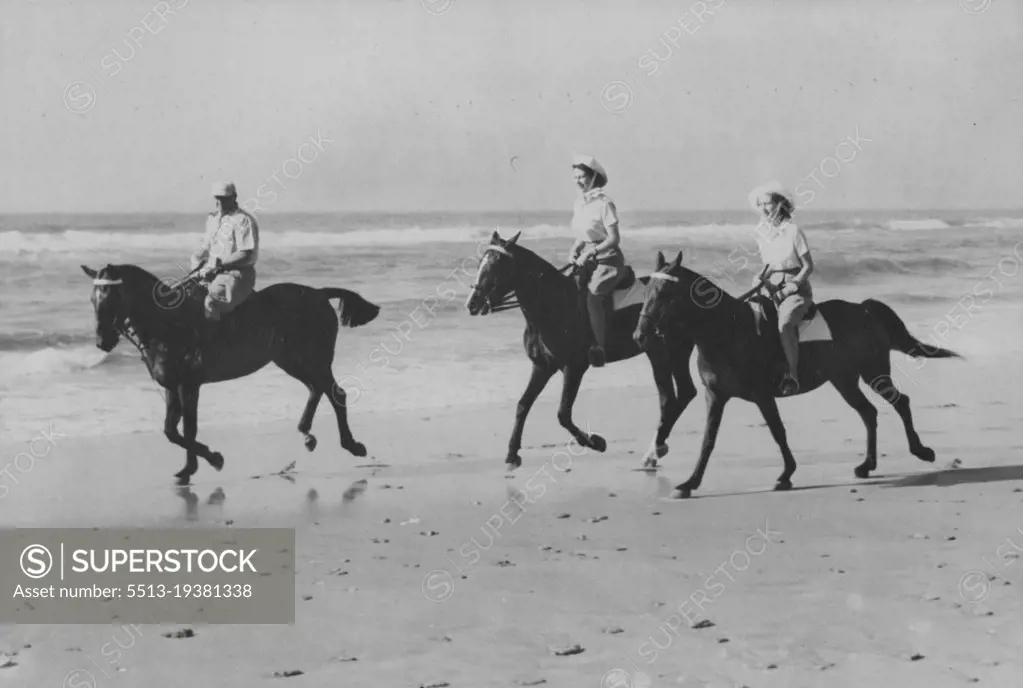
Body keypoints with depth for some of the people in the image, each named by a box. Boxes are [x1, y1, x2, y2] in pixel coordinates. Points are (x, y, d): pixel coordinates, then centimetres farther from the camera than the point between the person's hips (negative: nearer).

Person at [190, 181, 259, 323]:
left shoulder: (244, 221, -10)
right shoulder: (213, 219, 17)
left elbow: (247, 255, -17)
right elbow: (206, 246, 26)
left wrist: (220, 264, -22)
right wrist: (197, 259, 3)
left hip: (237, 274, -9)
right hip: (214, 273, 9)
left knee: (212, 301, -34)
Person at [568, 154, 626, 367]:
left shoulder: (604, 203, -13)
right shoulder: (580, 202, 10)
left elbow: (614, 239, -15)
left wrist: (589, 253, -23)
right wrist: (575, 250, 1)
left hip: (608, 260, -8)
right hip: (587, 258, 8)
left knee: (592, 296, -28)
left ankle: (601, 348, -24)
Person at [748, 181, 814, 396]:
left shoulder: (793, 232, -9)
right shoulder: (763, 233, 8)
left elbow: (808, 266, -5)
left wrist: (791, 286, -18)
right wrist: (760, 277, -1)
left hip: (797, 290, -8)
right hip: (772, 289, 8)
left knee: (784, 323, -33)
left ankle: (792, 376, -34)